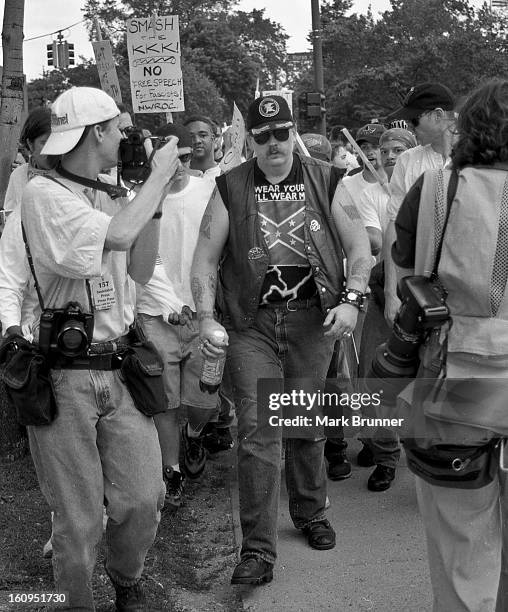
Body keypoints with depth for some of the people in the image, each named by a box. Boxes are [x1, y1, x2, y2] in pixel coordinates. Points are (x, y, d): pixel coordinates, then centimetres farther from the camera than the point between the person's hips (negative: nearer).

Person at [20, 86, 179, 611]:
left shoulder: (109, 195, 11)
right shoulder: (43, 194, -12)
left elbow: (140, 271, 14)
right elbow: (117, 236, -26)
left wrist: (155, 196, 5)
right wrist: (159, 175, -12)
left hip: (119, 368, 6)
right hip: (65, 375, -6)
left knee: (143, 498, 6)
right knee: (78, 518, 4)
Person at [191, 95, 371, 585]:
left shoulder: (325, 182, 4)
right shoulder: (230, 188, 2)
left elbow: (359, 247, 4)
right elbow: (204, 259, 0)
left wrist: (351, 300, -11)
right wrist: (206, 319, -12)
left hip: (313, 319, 1)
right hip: (251, 323, -1)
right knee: (257, 429, -6)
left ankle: (310, 513, 36)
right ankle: (258, 549, 0)